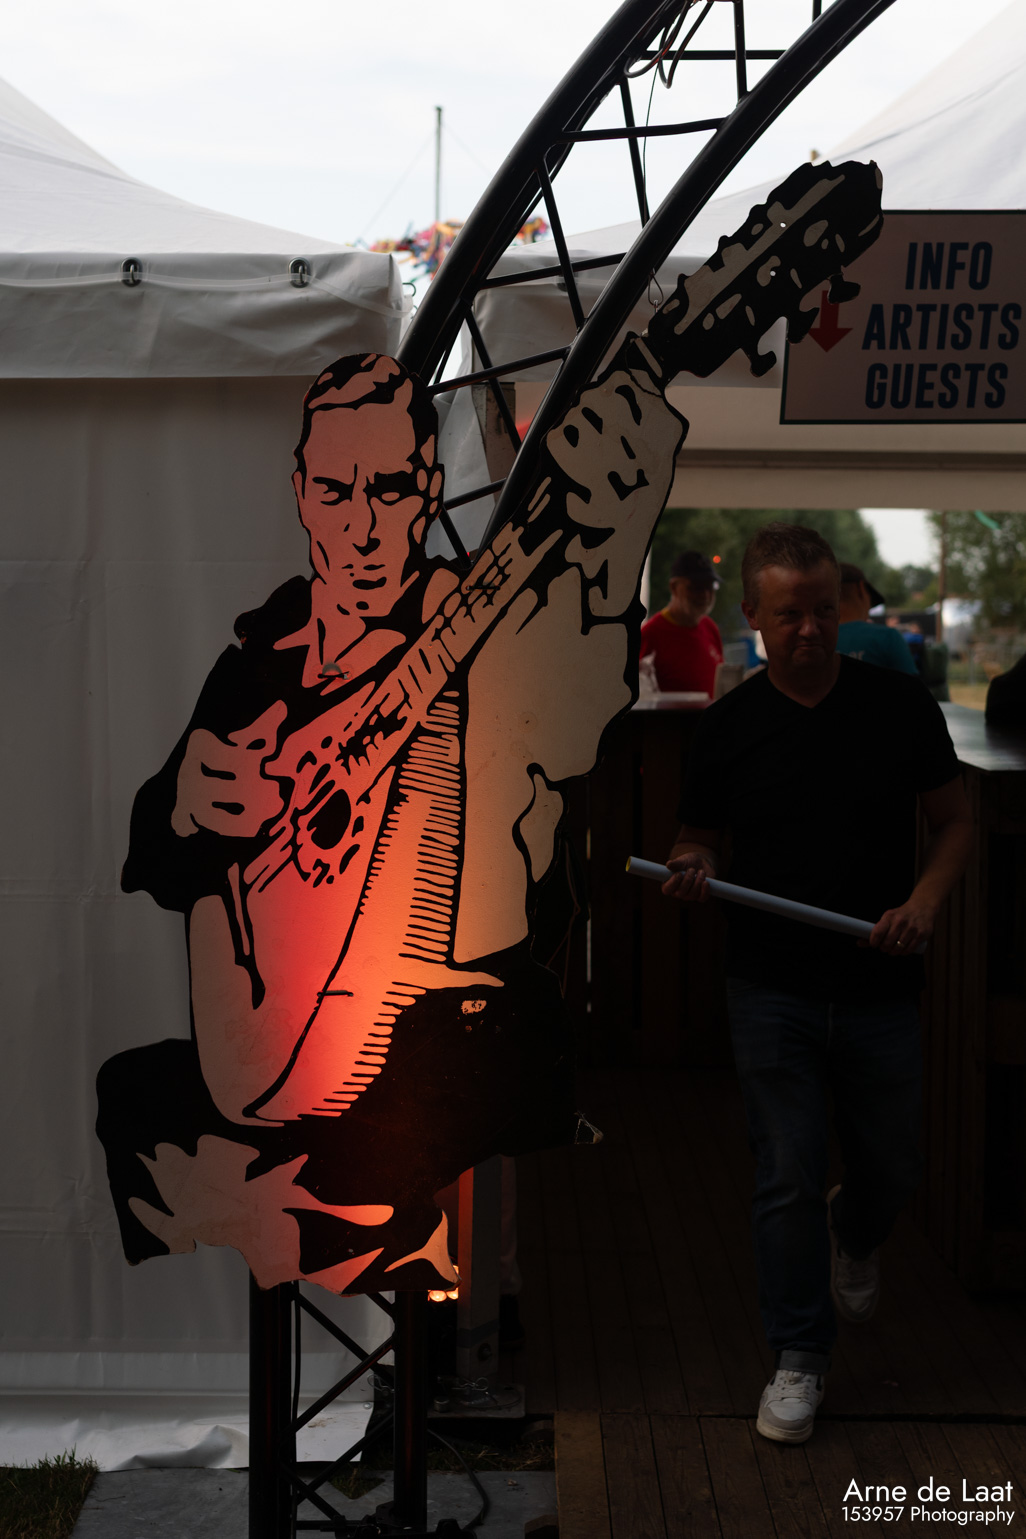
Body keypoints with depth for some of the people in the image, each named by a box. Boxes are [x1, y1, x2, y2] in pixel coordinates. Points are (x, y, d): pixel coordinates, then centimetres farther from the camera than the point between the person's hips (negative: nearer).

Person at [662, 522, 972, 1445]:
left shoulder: (900, 706, -2)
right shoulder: (728, 727, -2)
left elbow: (956, 822, 5)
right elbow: (699, 842, 9)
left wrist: (925, 901, -13)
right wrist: (691, 874, -15)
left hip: (880, 990, 1)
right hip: (773, 994, -1)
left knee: (893, 1168, 14)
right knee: (788, 1178, 1)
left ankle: (852, 1234, 50)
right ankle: (800, 1358, 18)